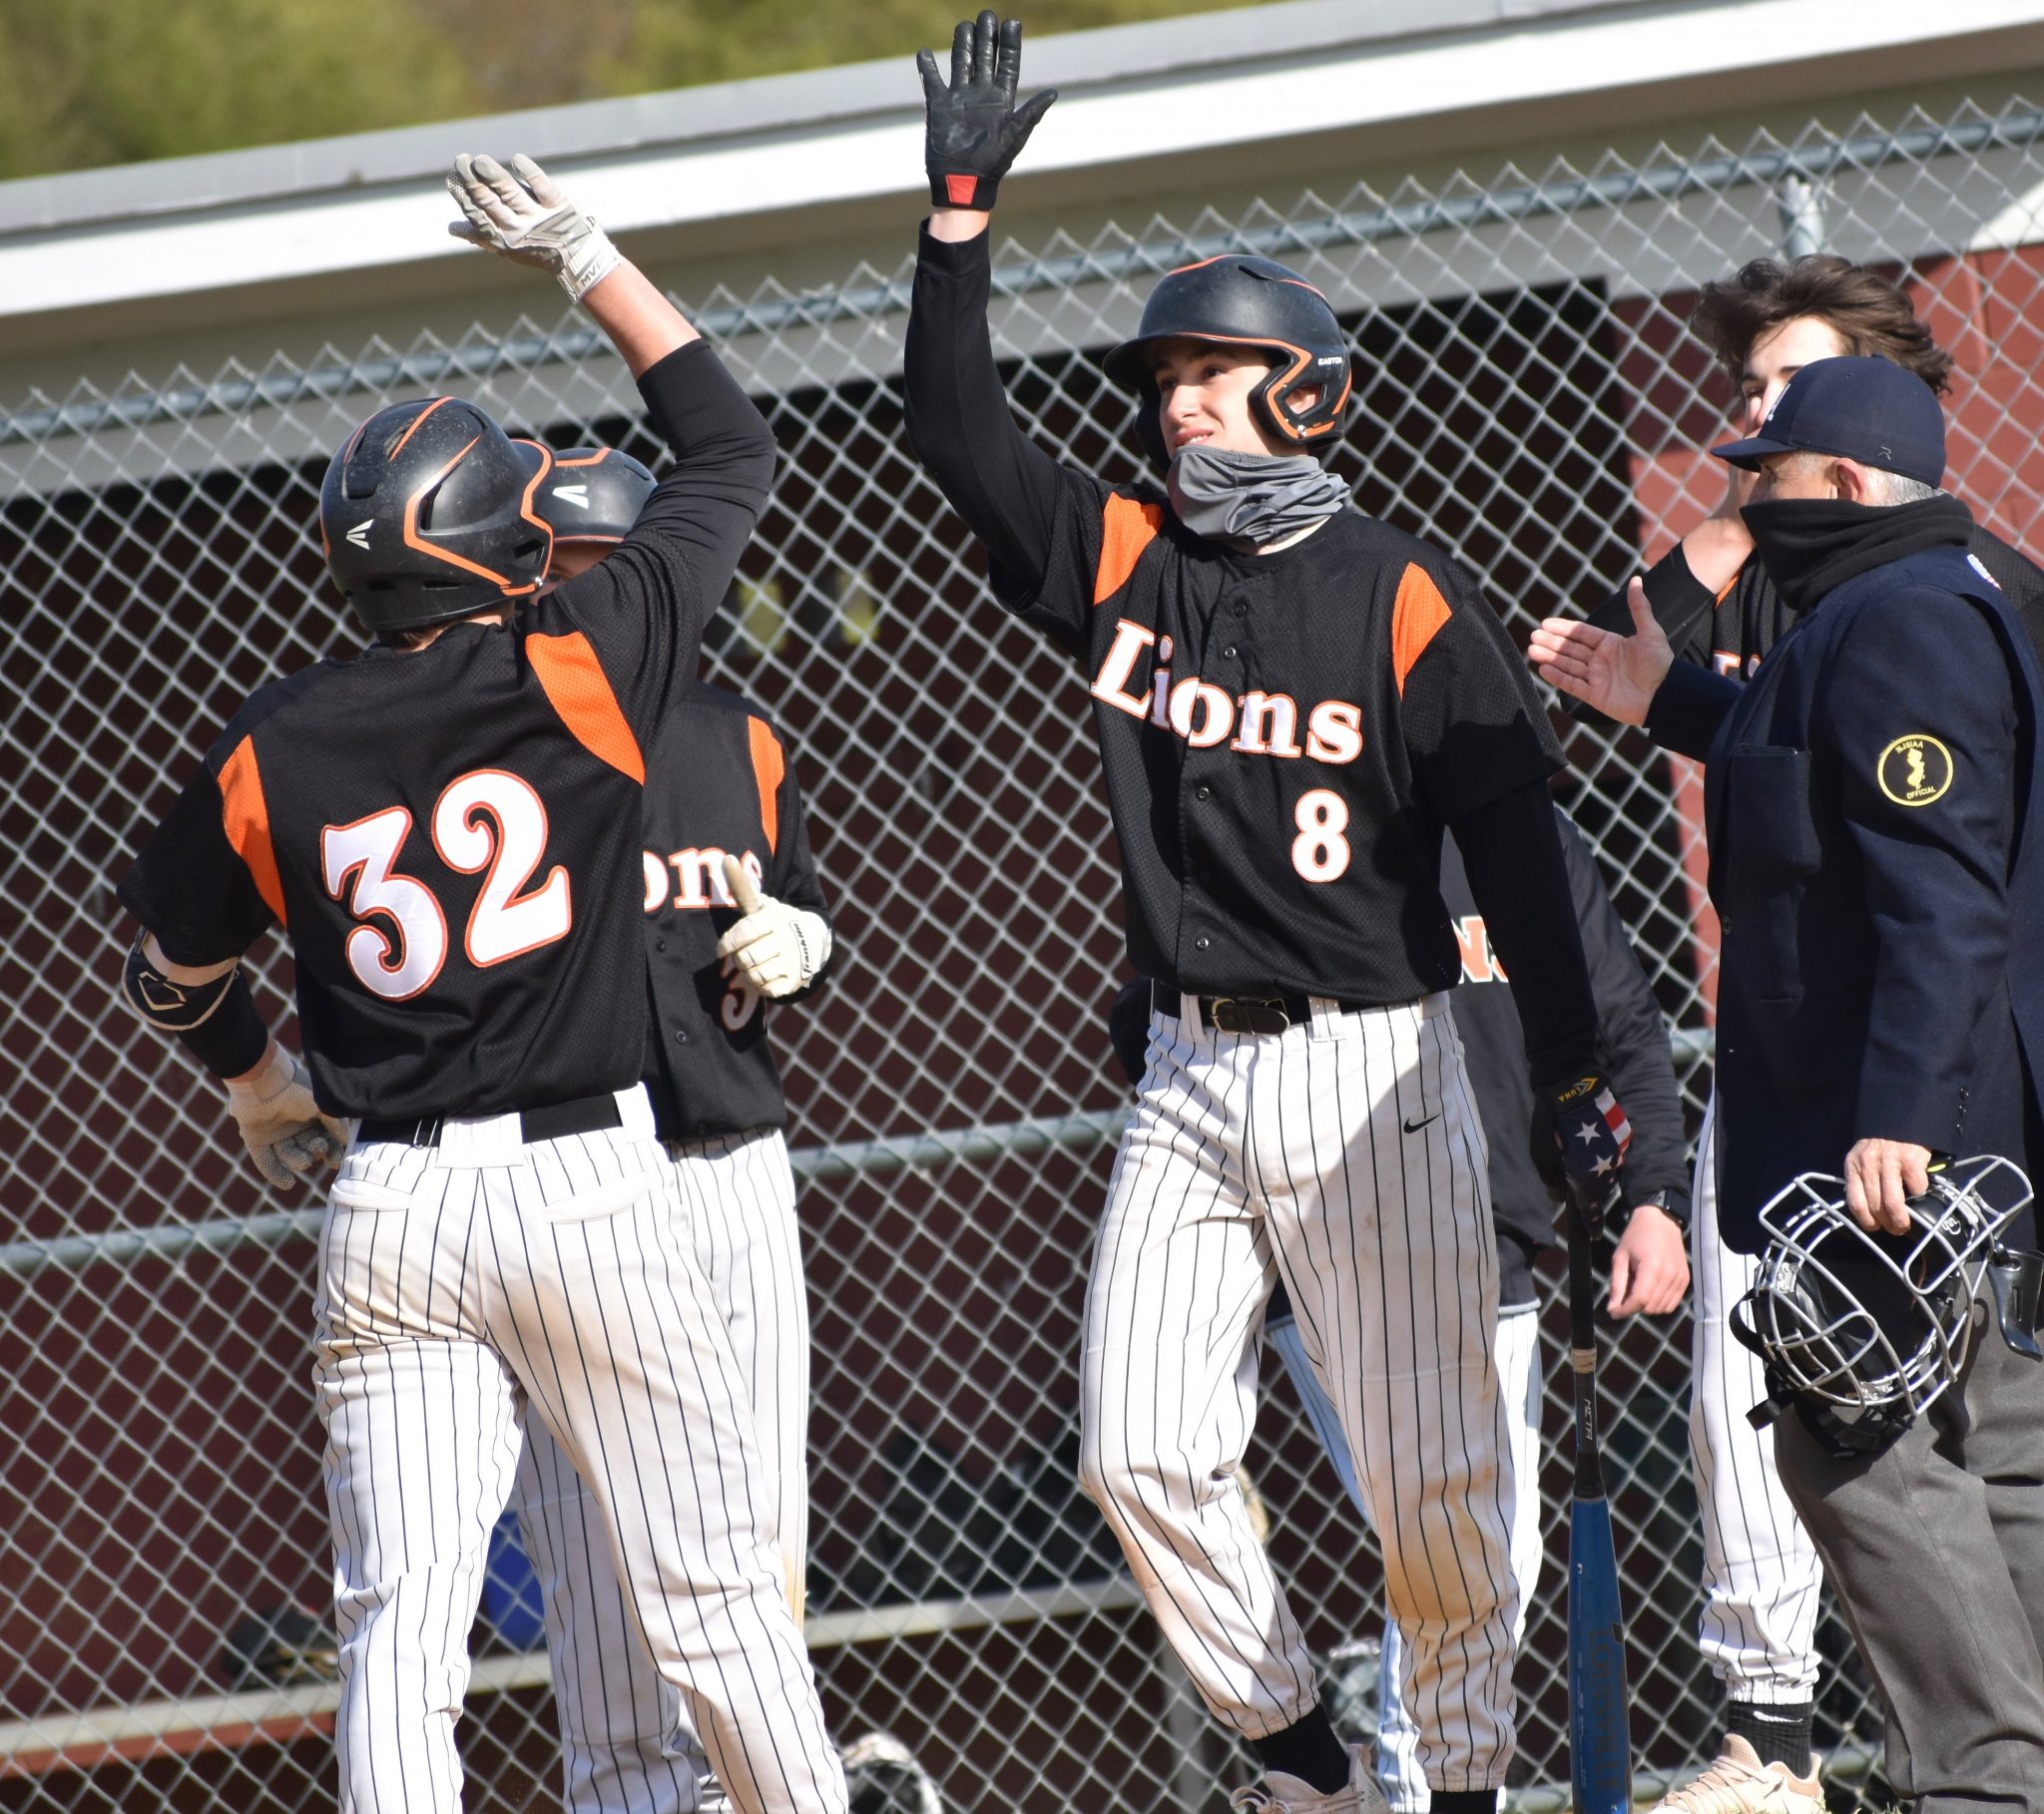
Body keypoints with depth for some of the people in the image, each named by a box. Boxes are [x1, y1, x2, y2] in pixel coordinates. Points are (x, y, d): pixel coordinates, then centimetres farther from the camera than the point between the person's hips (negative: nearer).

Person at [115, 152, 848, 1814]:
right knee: (713, 1592, 8)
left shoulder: (270, 755, 2)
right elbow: (731, 449, 8)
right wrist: (587, 261, 17)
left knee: (401, 1624, -1)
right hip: (587, 1181, -2)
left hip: (386, 1211, 2)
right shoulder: (581, 672, -6)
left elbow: (175, 973, 17)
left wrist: (259, 1086, 38)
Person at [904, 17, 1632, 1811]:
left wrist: (1578, 1083, -11)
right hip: (1191, 1075, 5)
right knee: (1142, 1452, -3)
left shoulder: (1405, 599, -5)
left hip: (1372, 1072, -5)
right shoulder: (1126, 558, 8)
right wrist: (960, 215, -7)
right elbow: (958, 425, 4)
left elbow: (1517, 847, -6)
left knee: (1431, 1474, -3)